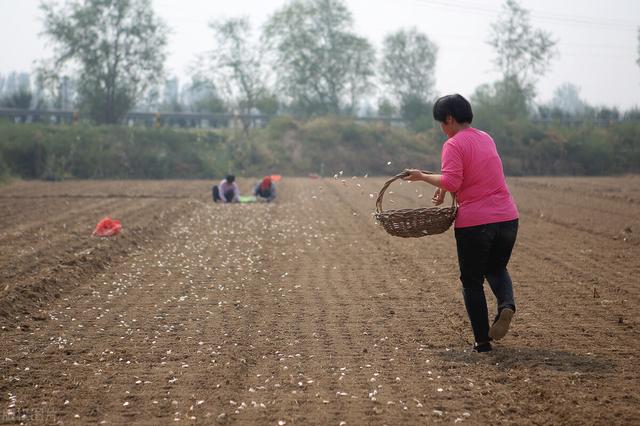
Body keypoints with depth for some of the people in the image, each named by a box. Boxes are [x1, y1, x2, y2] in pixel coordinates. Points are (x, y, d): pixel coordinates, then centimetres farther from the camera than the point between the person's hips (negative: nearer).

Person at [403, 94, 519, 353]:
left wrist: (423, 177, -8)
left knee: (472, 282, 9)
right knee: (497, 269, 26)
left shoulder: (453, 145, -10)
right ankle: (506, 305, -5)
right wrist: (444, 188, 22)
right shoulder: (486, 138, 15)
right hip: (507, 217, 6)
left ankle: (482, 340, 8)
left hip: (474, 222, -6)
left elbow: (451, 182, -21)